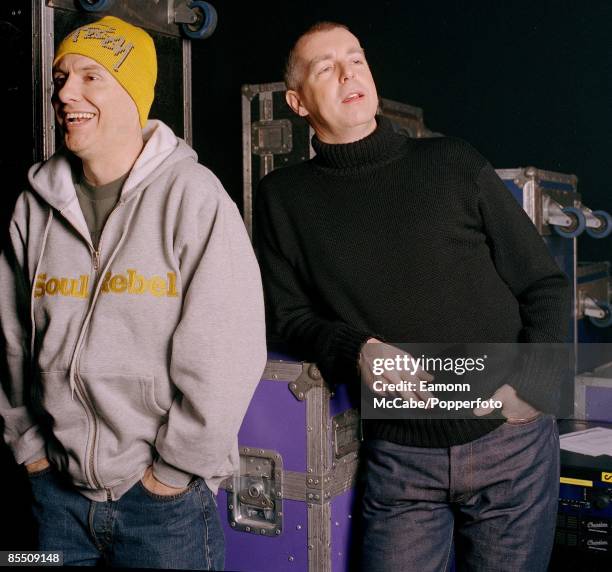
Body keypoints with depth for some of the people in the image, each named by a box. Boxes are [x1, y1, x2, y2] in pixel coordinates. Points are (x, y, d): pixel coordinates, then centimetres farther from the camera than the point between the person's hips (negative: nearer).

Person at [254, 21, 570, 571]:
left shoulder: (454, 164, 0)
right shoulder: (283, 197, 3)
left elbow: (544, 284, 3)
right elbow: (290, 313, 3)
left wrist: (532, 387, -12)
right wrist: (357, 350, -17)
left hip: (512, 441, 1)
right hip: (400, 456, 0)